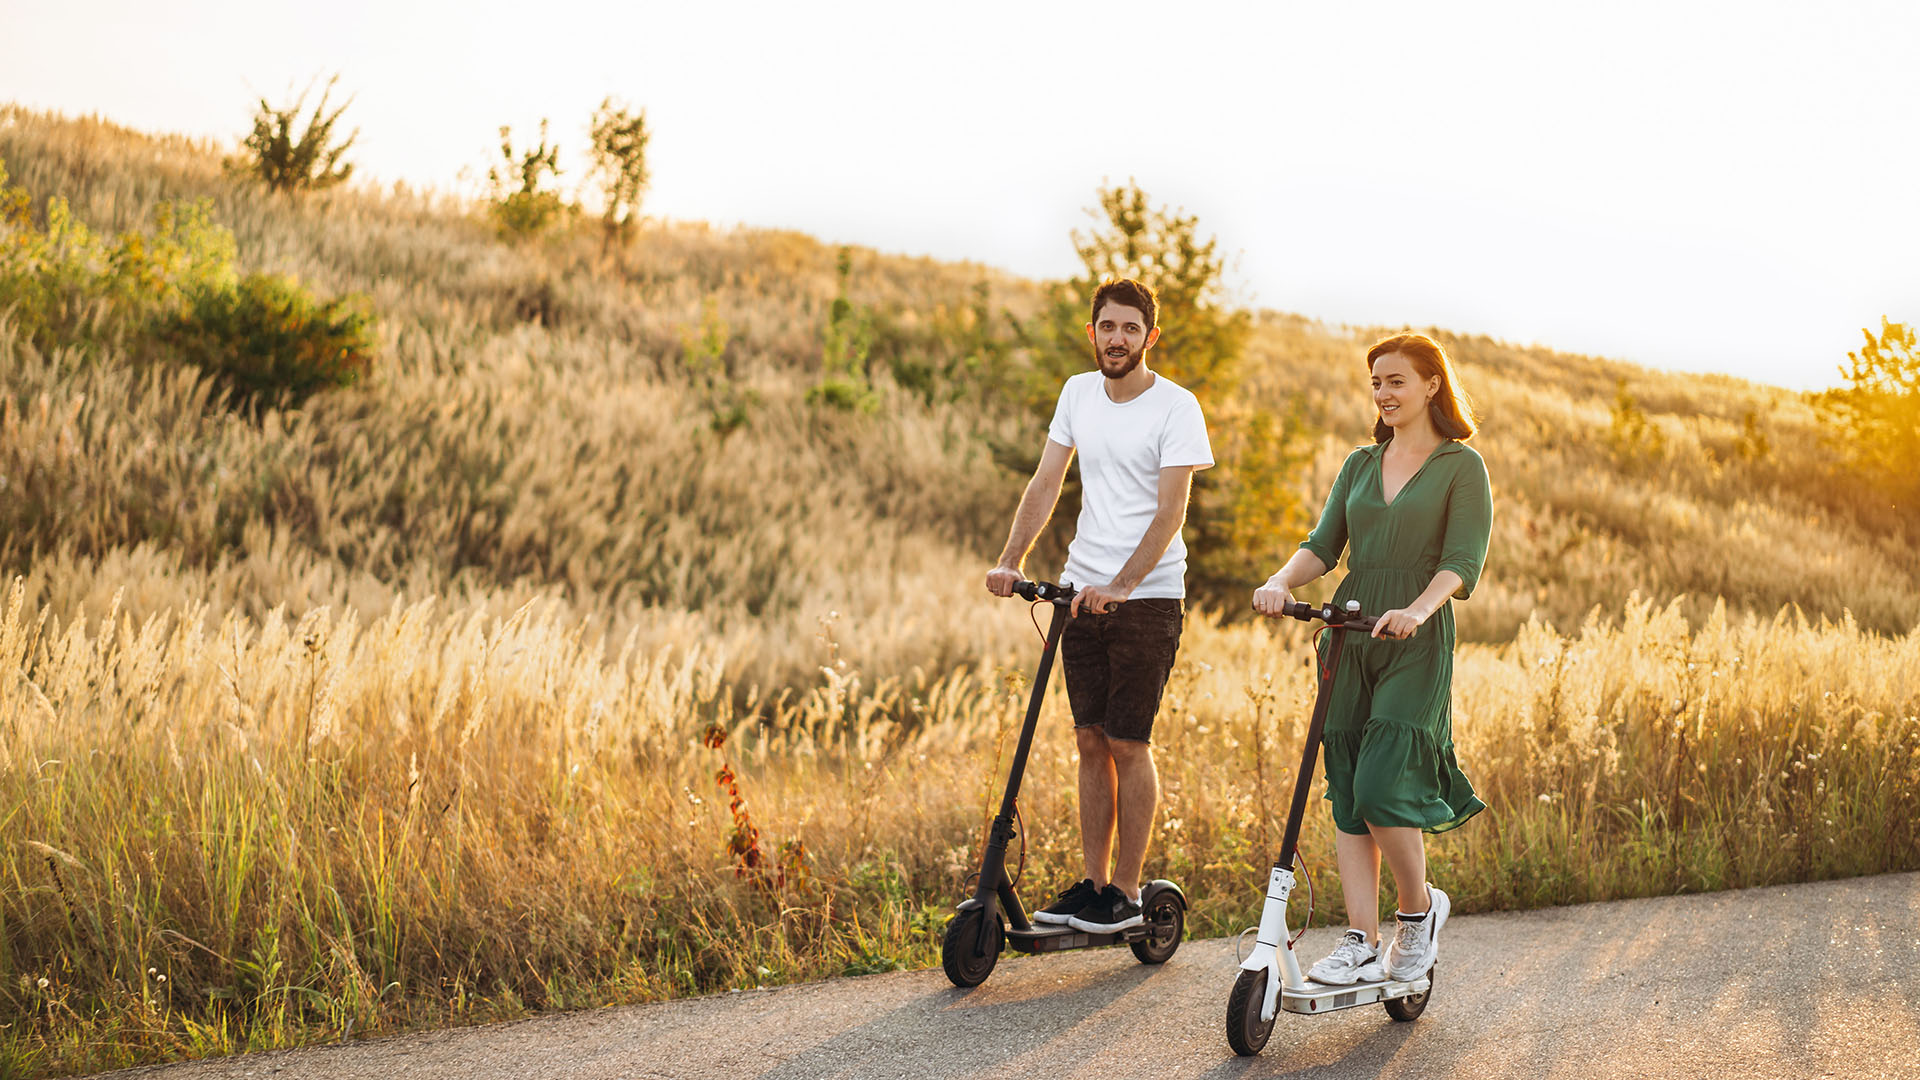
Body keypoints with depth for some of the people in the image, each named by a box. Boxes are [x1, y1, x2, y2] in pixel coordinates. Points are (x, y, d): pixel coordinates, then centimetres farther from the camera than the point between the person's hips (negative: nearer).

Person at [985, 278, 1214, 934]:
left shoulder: (1175, 407, -10)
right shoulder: (1079, 393, 7)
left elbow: (1169, 512, -16)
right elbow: (1046, 485, 9)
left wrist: (1120, 586, -26)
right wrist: (1011, 561, -3)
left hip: (1148, 595, -5)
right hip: (1083, 589, 5)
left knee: (1128, 743, -4)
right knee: (1090, 740, 9)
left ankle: (1127, 893, 5)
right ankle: (1092, 882, 17)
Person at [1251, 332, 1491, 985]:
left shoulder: (1461, 467, 0)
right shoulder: (1360, 465, 16)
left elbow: (1462, 564, -10)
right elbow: (1323, 544, 9)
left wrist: (1417, 609, -28)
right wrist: (1281, 582, -12)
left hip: (1416, 642, -5)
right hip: (1349, 634, 6)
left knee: (1381, 787, -15)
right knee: (1345, 792, 2)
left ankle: (1420, 908, 11)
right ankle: (1361, 943, 5)